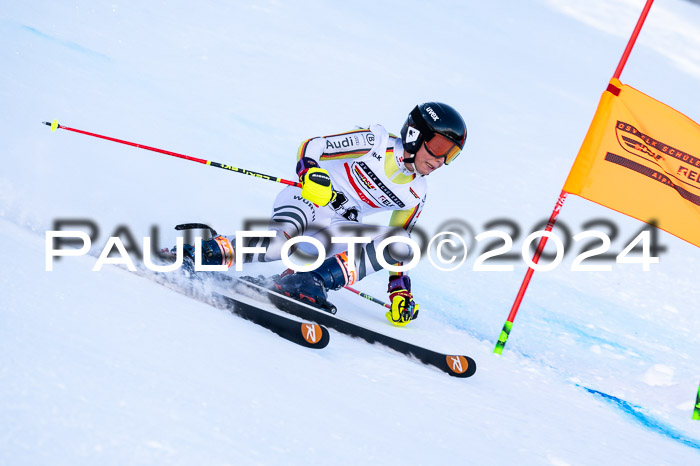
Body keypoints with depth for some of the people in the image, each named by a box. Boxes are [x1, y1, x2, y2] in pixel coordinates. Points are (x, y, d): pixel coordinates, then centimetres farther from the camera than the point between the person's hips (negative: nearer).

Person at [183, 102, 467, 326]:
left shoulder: (415, 195, 11)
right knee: (281, 242, -38)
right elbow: (311, 147, -6)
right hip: (306, 201, -5)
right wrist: (310, 173, -26)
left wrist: (400, 290, 10)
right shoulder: (376, 142, -4)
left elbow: (398, 247, 21)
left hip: (338, 228, 6)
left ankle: (313, 280, -31)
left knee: (401, 245, -21)